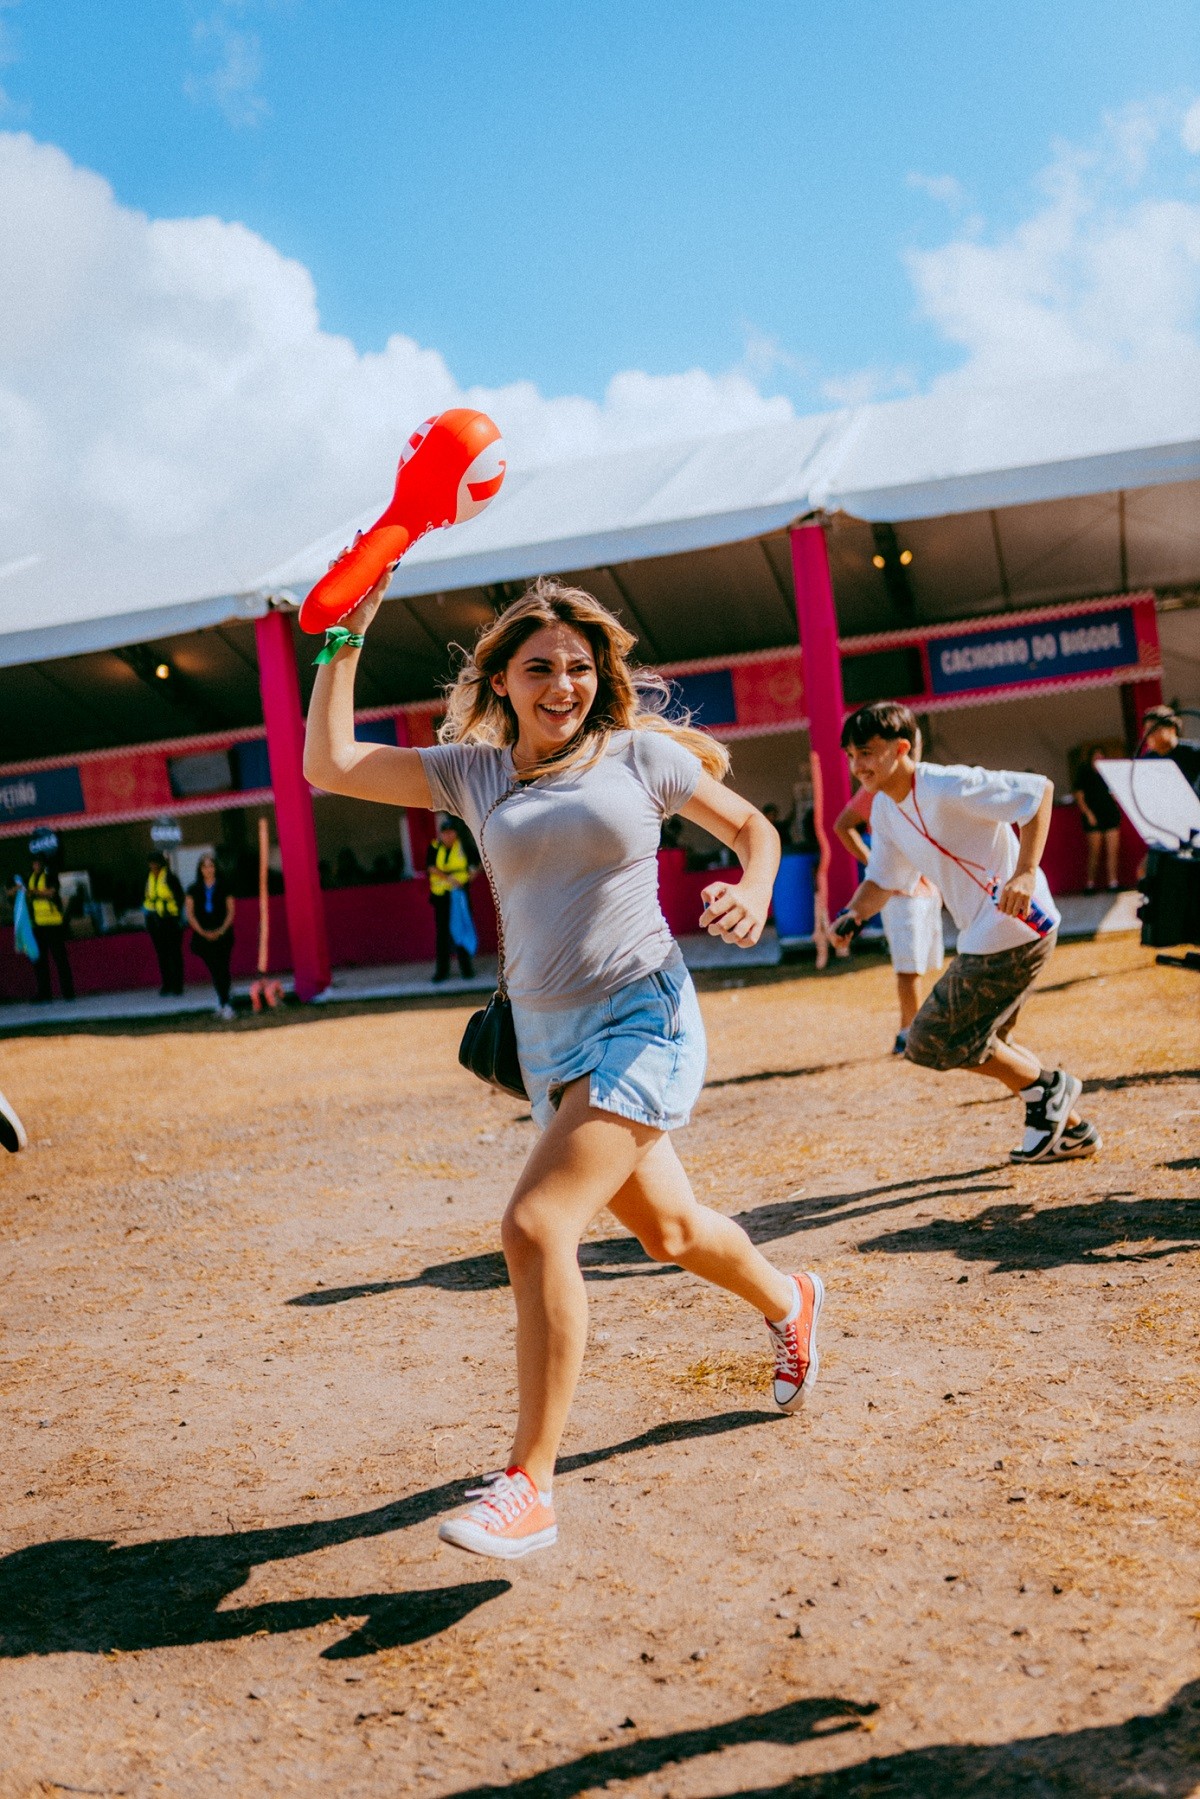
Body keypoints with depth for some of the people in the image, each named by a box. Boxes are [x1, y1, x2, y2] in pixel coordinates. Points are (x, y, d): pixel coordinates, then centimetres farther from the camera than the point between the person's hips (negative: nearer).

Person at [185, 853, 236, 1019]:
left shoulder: (224, 888, 3)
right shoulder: (194, 890, 5)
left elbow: (231, 911, 4)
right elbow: (189, 913, 4)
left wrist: (221, 930, -8)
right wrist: (203, 932, -6)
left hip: (222, 935, -1)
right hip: (203, 936, 1)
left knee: (223, 968, -5)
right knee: (214, 969, -3)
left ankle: (223, 1004, -2)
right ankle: (225, 1004, -1)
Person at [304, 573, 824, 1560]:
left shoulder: (640, 755, -1)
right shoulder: (472, 772, 6)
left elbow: (753, 825, 10)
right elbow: (328, 764, 0)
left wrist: (754, 894, -11)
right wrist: (346, 637, -4)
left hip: (643, 1020, -5)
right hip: (546, 1037, 5)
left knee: (536, 1227, -20)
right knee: (669, 1230, 20)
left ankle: (529, 1486, -9)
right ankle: (790, 1303, 52)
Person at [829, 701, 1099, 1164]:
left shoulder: (946, 787, -20)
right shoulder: (885, 810, 7)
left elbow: (1039, 789, -22)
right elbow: (883, 880, 16)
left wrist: (1026, 873, -30)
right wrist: (854, 914, -4)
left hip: (1014, 929, -10)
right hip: (983, 937, 10)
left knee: (933, 1041, -6)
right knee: (977, 1042, 22)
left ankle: (1046, 1087, 11)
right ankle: (1070, 1129, 32)